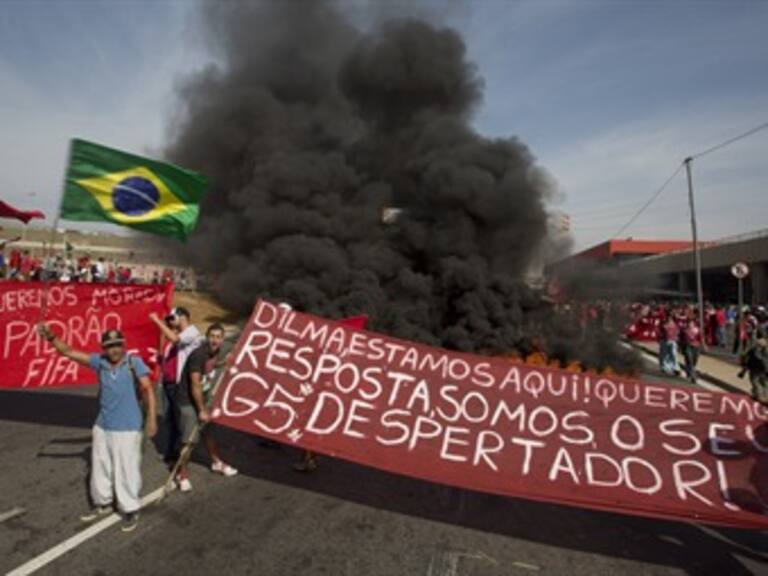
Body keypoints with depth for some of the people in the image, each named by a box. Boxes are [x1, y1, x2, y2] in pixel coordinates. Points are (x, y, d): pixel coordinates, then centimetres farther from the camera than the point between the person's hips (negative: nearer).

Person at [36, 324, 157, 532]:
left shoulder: (134, 362, -11)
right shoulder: (99, 362, -1)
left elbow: (147, 389, -12)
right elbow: (68, 352, -1)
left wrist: (151, 417, -17)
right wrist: (51, 337, -19)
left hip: (127, 428, -5)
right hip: (102, 426, 5)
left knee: (127, 469, 1)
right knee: (99, 467, 20)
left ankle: (130, 510, 19)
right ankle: (102, 503, 42)